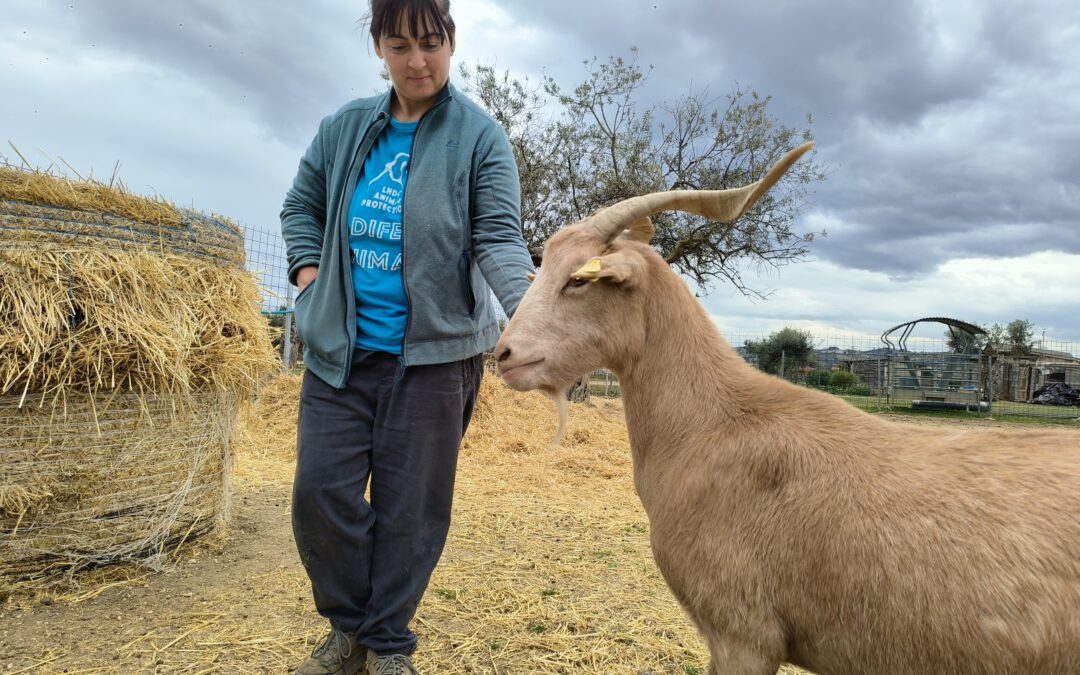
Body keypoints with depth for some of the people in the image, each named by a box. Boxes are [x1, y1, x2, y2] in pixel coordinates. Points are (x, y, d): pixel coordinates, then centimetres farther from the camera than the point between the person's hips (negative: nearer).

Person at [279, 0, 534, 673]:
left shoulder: (480, 134, -3)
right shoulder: (345, 127, 8)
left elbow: (498, 237, -12)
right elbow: (300, 207, 21)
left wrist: (530, 307, -31)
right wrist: (309, 274, 4)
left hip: (434, 352, -3)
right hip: (340, 346, 4)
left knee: (410, 506, 5)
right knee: (322, 490, 2)